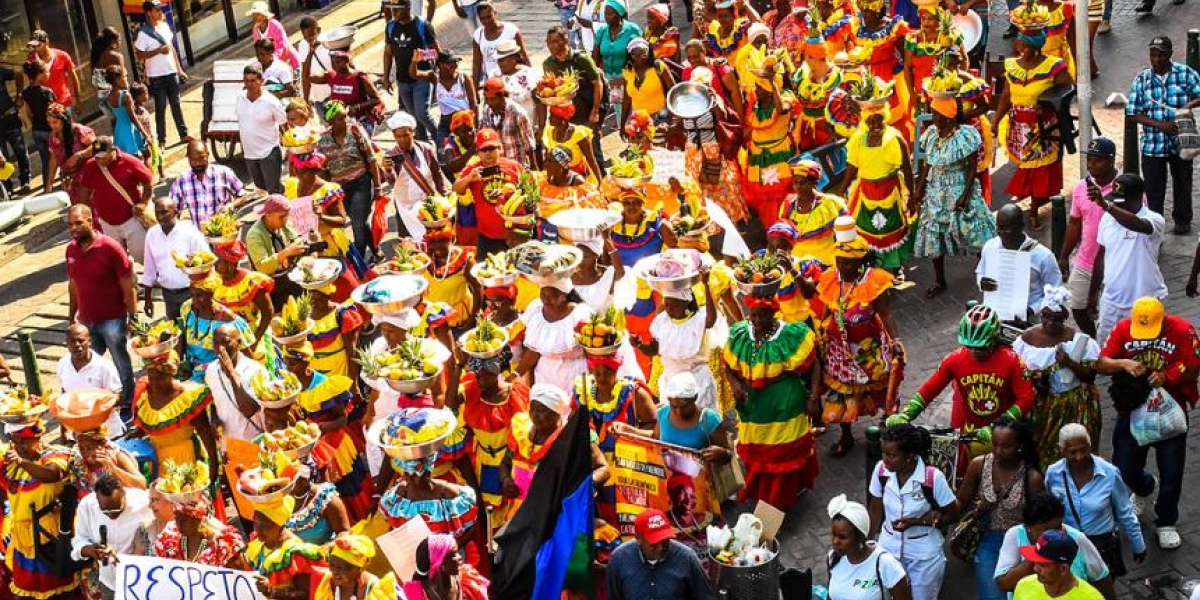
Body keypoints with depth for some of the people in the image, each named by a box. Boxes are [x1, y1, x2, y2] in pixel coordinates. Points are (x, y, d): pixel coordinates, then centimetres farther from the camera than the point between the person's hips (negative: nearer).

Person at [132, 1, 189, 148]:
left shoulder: (165, 26, 7)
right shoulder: (143, 33, -13)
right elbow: (139, 55, -14)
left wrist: (179, 69, 14)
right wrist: (158, 51, -21)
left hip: (172, 72, 5)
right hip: (156, 76, -5)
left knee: (176, 104, 12)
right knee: (161, 108, 1)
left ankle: (183, 134, 21)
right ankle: (162, 140, 8)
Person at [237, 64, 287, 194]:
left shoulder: (271, 102, -18)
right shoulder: (240, 99, -2)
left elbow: (285, 124, -9)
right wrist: (243, 146, 16)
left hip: (268, 153, -6)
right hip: (249, 153, 6)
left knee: (273, 191, -1)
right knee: (260, 187, 21)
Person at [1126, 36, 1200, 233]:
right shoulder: (1141, 80, -4)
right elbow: (1134, 113, -4)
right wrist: (1160, 125, -16)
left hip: (1180, 142, 1)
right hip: (1152, 145, 0)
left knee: (1182, 183, 16)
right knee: (1154, 188, 5)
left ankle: (1182, 220, 35)